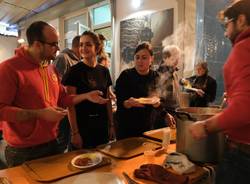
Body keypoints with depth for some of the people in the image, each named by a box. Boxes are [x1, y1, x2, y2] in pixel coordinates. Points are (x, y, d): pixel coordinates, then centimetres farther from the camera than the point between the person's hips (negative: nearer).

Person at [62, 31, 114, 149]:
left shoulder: (104, 71, 4)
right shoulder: (75, 71, -10)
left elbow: (107, 100, 10)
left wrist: (111, 124, 8)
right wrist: (75, 132, -13)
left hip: (102, 126, 5)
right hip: (82, 126, -4)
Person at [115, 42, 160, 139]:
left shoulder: (155, 76, -1)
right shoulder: (126, 75, -12)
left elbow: (157, 99, 9)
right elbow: (120, 103, -12)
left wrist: (156, 102, -13)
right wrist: (129, 103, -32)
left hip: (147, 125, 4)